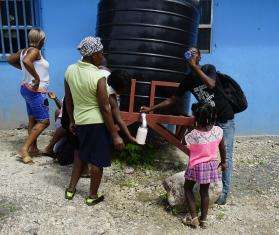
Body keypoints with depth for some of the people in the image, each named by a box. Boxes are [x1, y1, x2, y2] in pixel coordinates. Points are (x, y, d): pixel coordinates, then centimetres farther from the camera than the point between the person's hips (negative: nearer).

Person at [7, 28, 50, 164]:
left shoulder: (24, 51, 10)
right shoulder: (34, 51, -16)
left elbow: (10, 59, 23)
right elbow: (26, 61, -37)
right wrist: (36, 77, -29)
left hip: (27, 89, 10)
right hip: (35, 91, -10)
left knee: (33, 120, 15)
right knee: (44, 121, -7)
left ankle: (33, 148, 24)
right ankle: (24, 149, -8)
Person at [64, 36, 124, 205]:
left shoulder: (70, 70, -2)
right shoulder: (99, 77, -21)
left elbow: (68, 100, 8)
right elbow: (105, 109, -19)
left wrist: (72, 120, 21)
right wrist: (115, 135, -12)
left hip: (79, 121, 7)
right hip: (97, 123, -7)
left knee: (82, 154, 27)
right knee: (97, 160, 11)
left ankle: (71, 189, 36)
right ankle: (93, 196, 27)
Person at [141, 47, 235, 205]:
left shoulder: (209, 68, -8)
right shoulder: (188, 80, 2)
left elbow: (211, 84, -30)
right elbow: (172, 100, 6)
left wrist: (195, 66, -24)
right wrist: (152, 109, 1)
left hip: (225, 120, -4)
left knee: (226, 156, -3)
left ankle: (225, 192, 4)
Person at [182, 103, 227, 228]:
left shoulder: (192, 136, -25)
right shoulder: (218, 131, -13)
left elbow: (188, 150, -6)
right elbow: (222, 149, 1)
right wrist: (223, 162, 18)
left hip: (196, 167, -4)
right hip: (211, 165, 4)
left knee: (188, 188, 18)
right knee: (204, 192, 18)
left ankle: (194, 218, 15)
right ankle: (203, 220, 26)